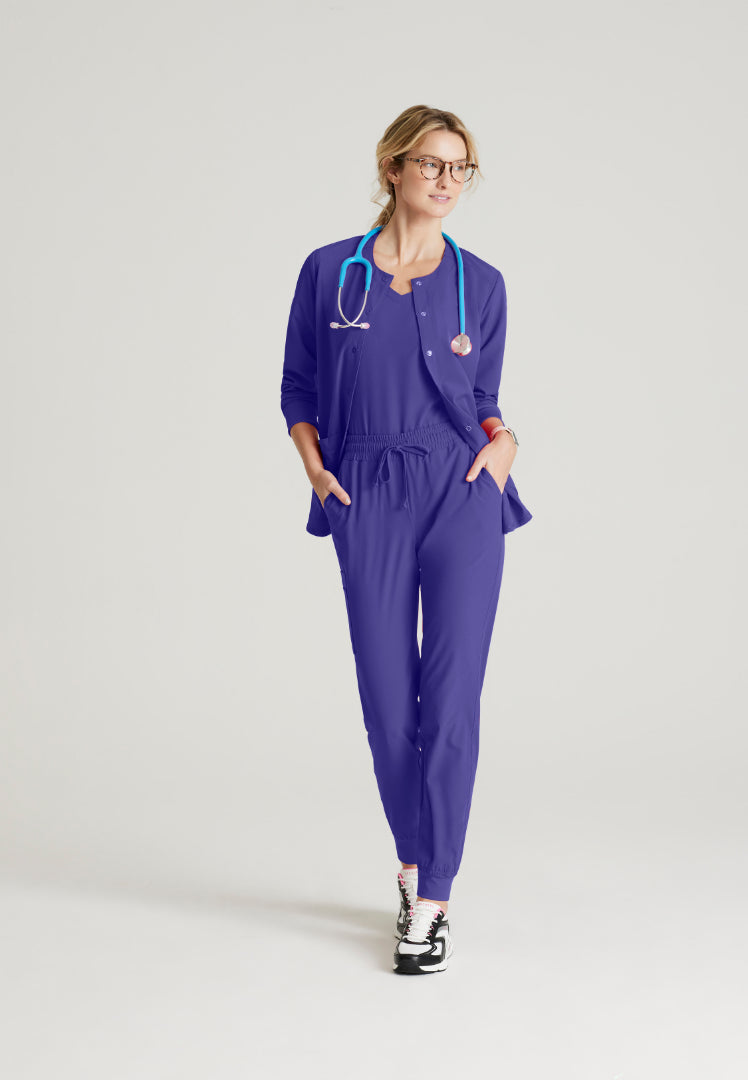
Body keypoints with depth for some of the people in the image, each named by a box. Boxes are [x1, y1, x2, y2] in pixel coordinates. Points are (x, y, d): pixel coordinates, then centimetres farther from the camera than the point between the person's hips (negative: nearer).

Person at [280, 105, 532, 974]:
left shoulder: (480, 283, 7)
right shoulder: (330, 272, 5)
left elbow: (483, 399, 14)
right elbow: (299, 388, 11)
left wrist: (500, 438, -6)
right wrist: (315, 466, -4)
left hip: (463, 495, 0)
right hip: (369, 503, 0)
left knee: (449, 699, -5)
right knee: (387, 699, 5)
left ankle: (430, 902, 3)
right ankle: (415, 864, 28)